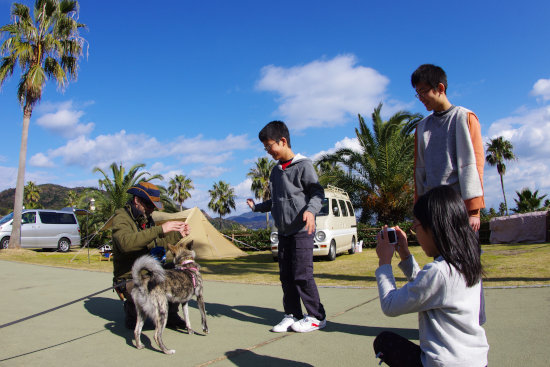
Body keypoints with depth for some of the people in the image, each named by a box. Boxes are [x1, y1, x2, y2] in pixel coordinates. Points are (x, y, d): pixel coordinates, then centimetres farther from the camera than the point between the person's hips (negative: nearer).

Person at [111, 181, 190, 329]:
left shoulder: (146, 219, 10)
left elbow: (157, 244, 20)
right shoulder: (121, 217, -15)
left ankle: (171, 315, 3)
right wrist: (160, 229, -39)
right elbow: (126, 243, -37)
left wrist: (178, 235, 8)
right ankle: (131, 309, 1)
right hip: (129, 279, -8)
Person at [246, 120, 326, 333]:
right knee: (286, 276, 9)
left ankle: (317, 317, 8)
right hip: (283, 232, 7)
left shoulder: (303, 165, -6)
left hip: (301, 230, -7)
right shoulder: (275, 171, 16)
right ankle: (292, 315, 19)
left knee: (302, 275, -6)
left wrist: (311, 210, -29)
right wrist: (257, 207, 23)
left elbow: (318, 193, -11)